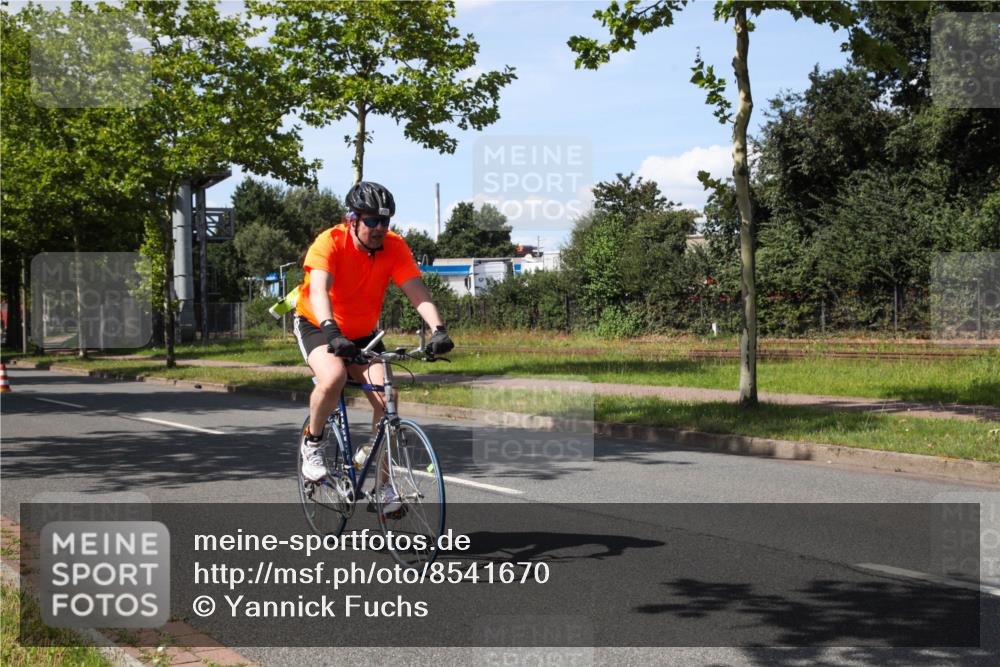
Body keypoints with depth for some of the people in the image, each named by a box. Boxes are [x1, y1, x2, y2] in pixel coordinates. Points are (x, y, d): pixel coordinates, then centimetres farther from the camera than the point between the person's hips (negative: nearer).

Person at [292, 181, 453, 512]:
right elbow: (318, 289, -41)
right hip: (316, 325, -4)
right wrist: (331, 330, -59)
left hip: (361, 333, 4)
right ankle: (312, 442, -5)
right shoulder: (330, 243, -26)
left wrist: (438, 330, -42)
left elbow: (417, 291, -25)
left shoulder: (394, 246, -16)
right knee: (332, 379, -34)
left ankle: (383, 486, -2)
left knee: (386, 398, -14)